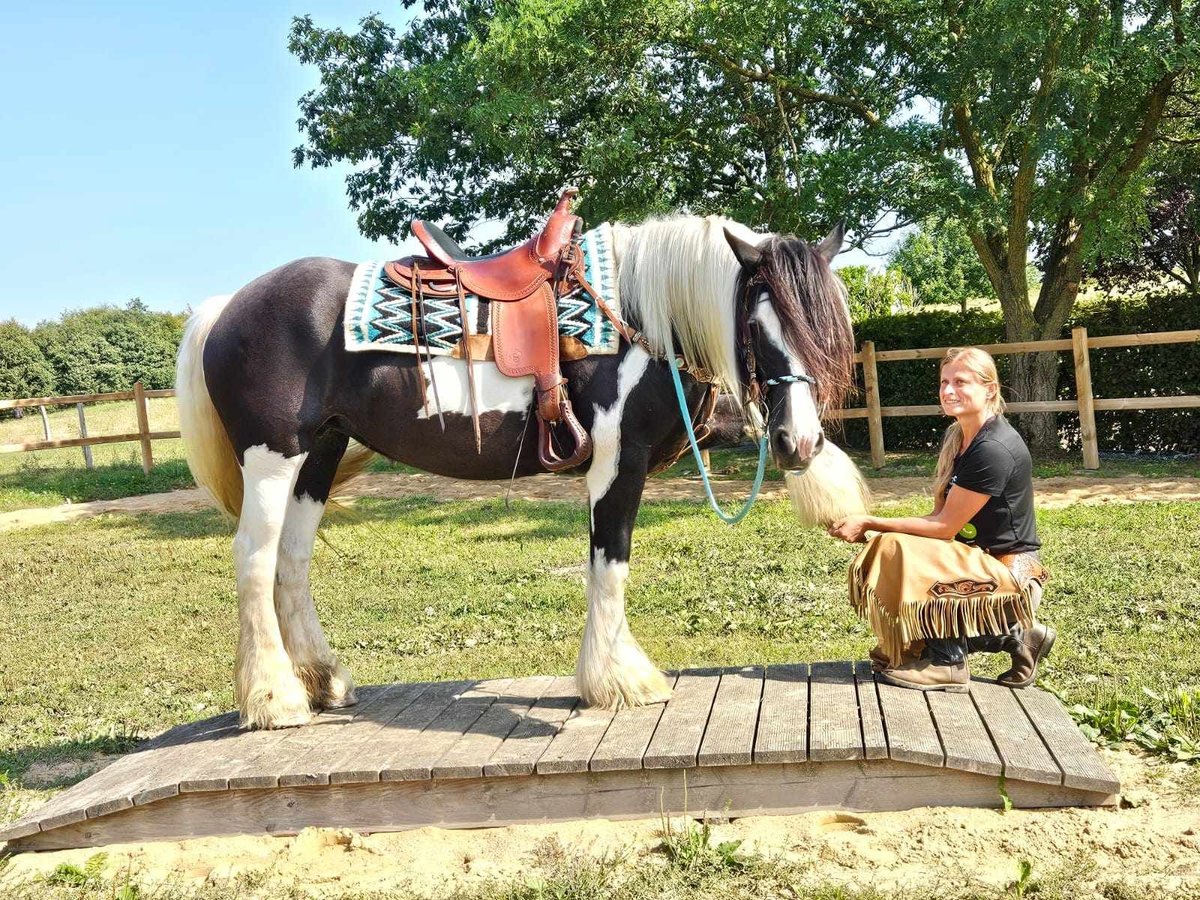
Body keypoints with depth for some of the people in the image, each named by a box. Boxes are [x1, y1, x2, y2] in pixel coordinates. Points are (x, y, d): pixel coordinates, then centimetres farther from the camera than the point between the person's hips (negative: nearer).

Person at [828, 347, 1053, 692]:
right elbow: (941, 514, 5)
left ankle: (946, 662, -6)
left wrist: (870, 524, -16)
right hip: (976, 558, 10)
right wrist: (872, 529, -8)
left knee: (898, 550, -24)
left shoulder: (995, 450, -22)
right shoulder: (955, 436, 6)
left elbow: (944, 526, -20)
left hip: (1008, 572, -10)